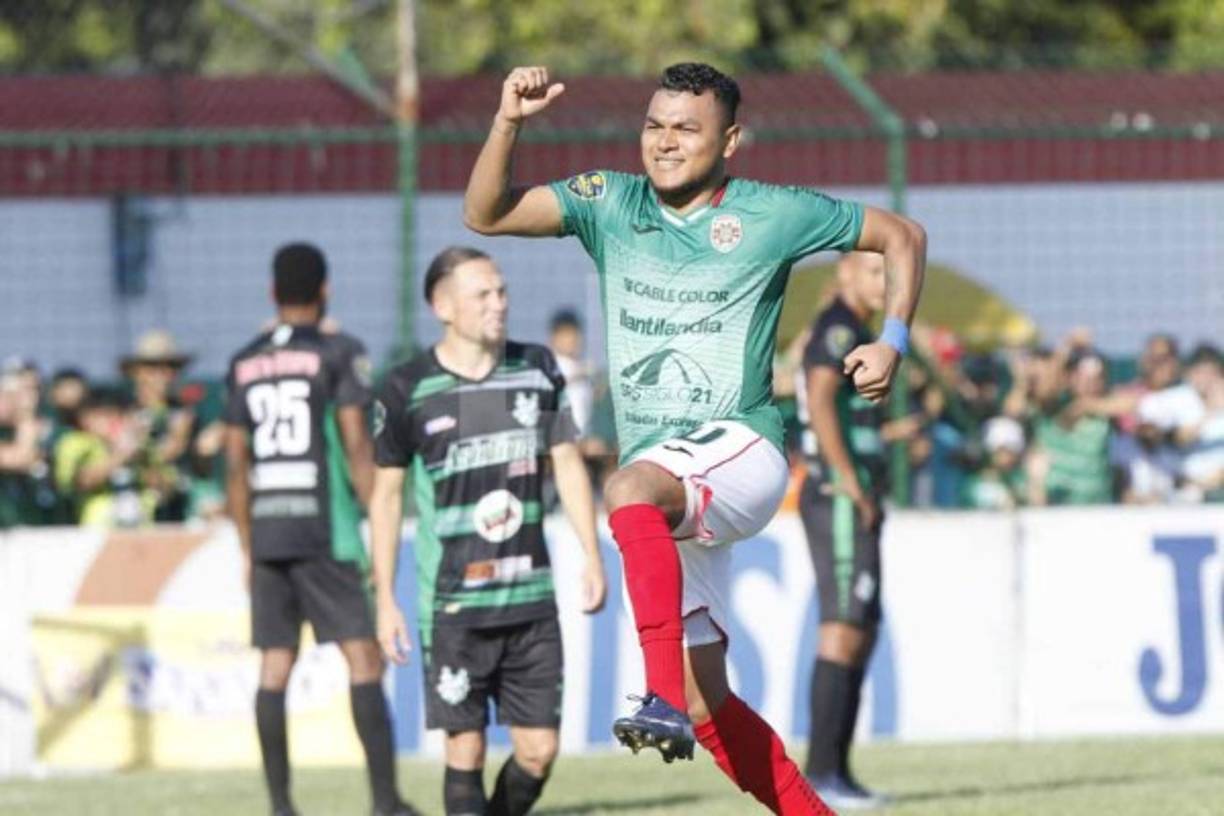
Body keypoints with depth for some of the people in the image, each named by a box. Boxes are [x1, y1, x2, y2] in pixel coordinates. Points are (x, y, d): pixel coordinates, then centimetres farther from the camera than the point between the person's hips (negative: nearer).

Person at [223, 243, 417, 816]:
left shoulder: (244, 365, 12)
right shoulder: (338, 354, -2)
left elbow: (235, 465, 13)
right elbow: (357, 448, -9)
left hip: (267, 533, 5)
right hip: (326, 531, -5)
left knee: (274, 667, 5)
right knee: (363, 656, -5)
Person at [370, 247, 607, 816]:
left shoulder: (538, 370, 8)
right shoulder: (407, 390, -2)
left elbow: (568, 464, 13)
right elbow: (386, 495, 4)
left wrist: (592, 556, 4)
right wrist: (385, 600, 1)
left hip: (532, 599, 3)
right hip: (453, 605, -3)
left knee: (539, 750, 1)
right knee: (466, 749, -4)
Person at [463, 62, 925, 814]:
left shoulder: (772, 215, 0)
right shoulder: (609, 204, 8)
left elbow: (903, 236, 11)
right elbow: (486, 214, 0)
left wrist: (893, 341, -2)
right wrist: (508, 123, -14)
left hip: (739, 449, -6)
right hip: (665, 487, 6)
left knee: (631, 489, -39)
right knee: (707, 706, 5)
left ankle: (665, 698, -49)